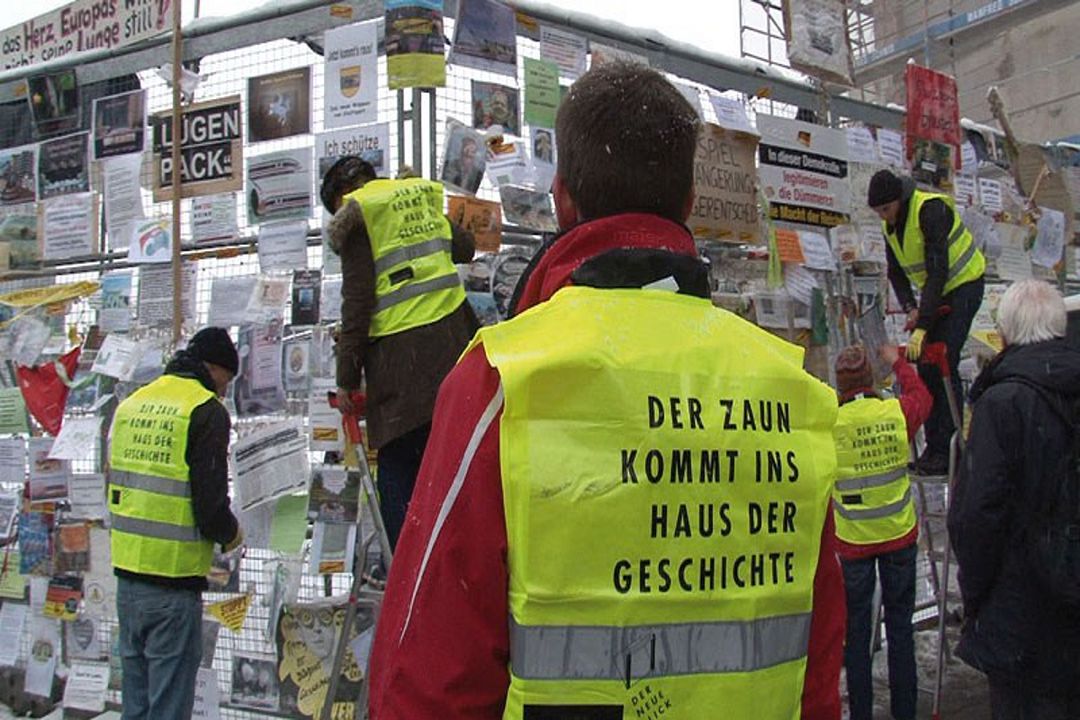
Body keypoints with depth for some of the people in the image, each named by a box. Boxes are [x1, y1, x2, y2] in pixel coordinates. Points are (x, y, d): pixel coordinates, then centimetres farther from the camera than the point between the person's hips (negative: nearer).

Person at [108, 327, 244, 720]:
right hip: (172, 584, -7)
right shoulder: (207, 410, -11)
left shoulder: (132, 403, 12)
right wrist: (231, 534, 3)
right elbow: (210, 504, -17)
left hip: (126, 573, 7)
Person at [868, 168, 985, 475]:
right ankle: (933, 447, 10)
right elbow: (896, 273, 8)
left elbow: (938, 271, -31)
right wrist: (910, 308, -11)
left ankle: (949, 451, -11)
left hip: (963, 286, -8)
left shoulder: (931, 210, -26)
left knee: (943, 364, -16)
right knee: (924, 367, 3)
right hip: (935, 293, 8)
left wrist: (921, 327, -35)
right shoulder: (890, 224, 0)